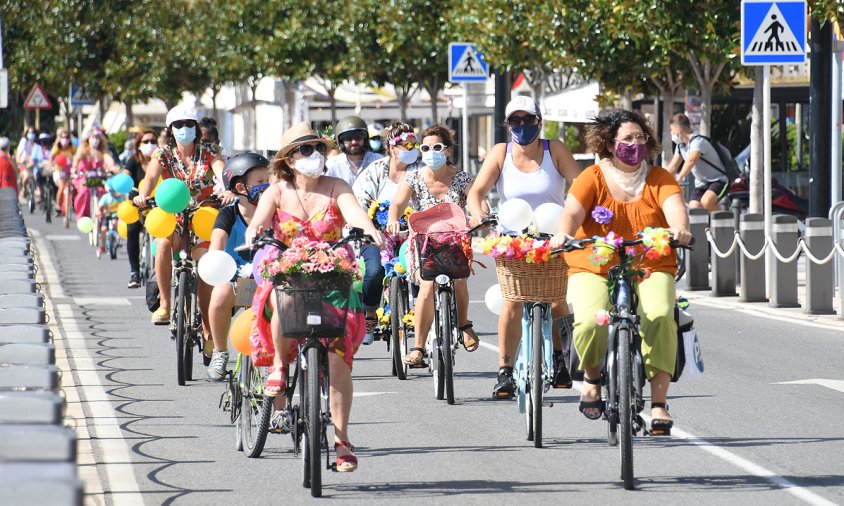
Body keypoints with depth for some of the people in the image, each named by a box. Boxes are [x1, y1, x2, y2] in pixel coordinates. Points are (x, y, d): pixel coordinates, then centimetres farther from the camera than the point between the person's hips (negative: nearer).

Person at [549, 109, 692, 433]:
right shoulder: (593, 178, 3)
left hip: (650, 269, 1)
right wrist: (563, 234, -33)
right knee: (590, 321, -29)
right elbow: (572, 212, -10)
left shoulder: (659, 179, 7)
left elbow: (674, 207, -11)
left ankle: (658, 401, -22)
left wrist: (679, 228, -35)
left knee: (660, 316, -29)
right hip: (595, 269, -1)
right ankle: (592, 378, 5)